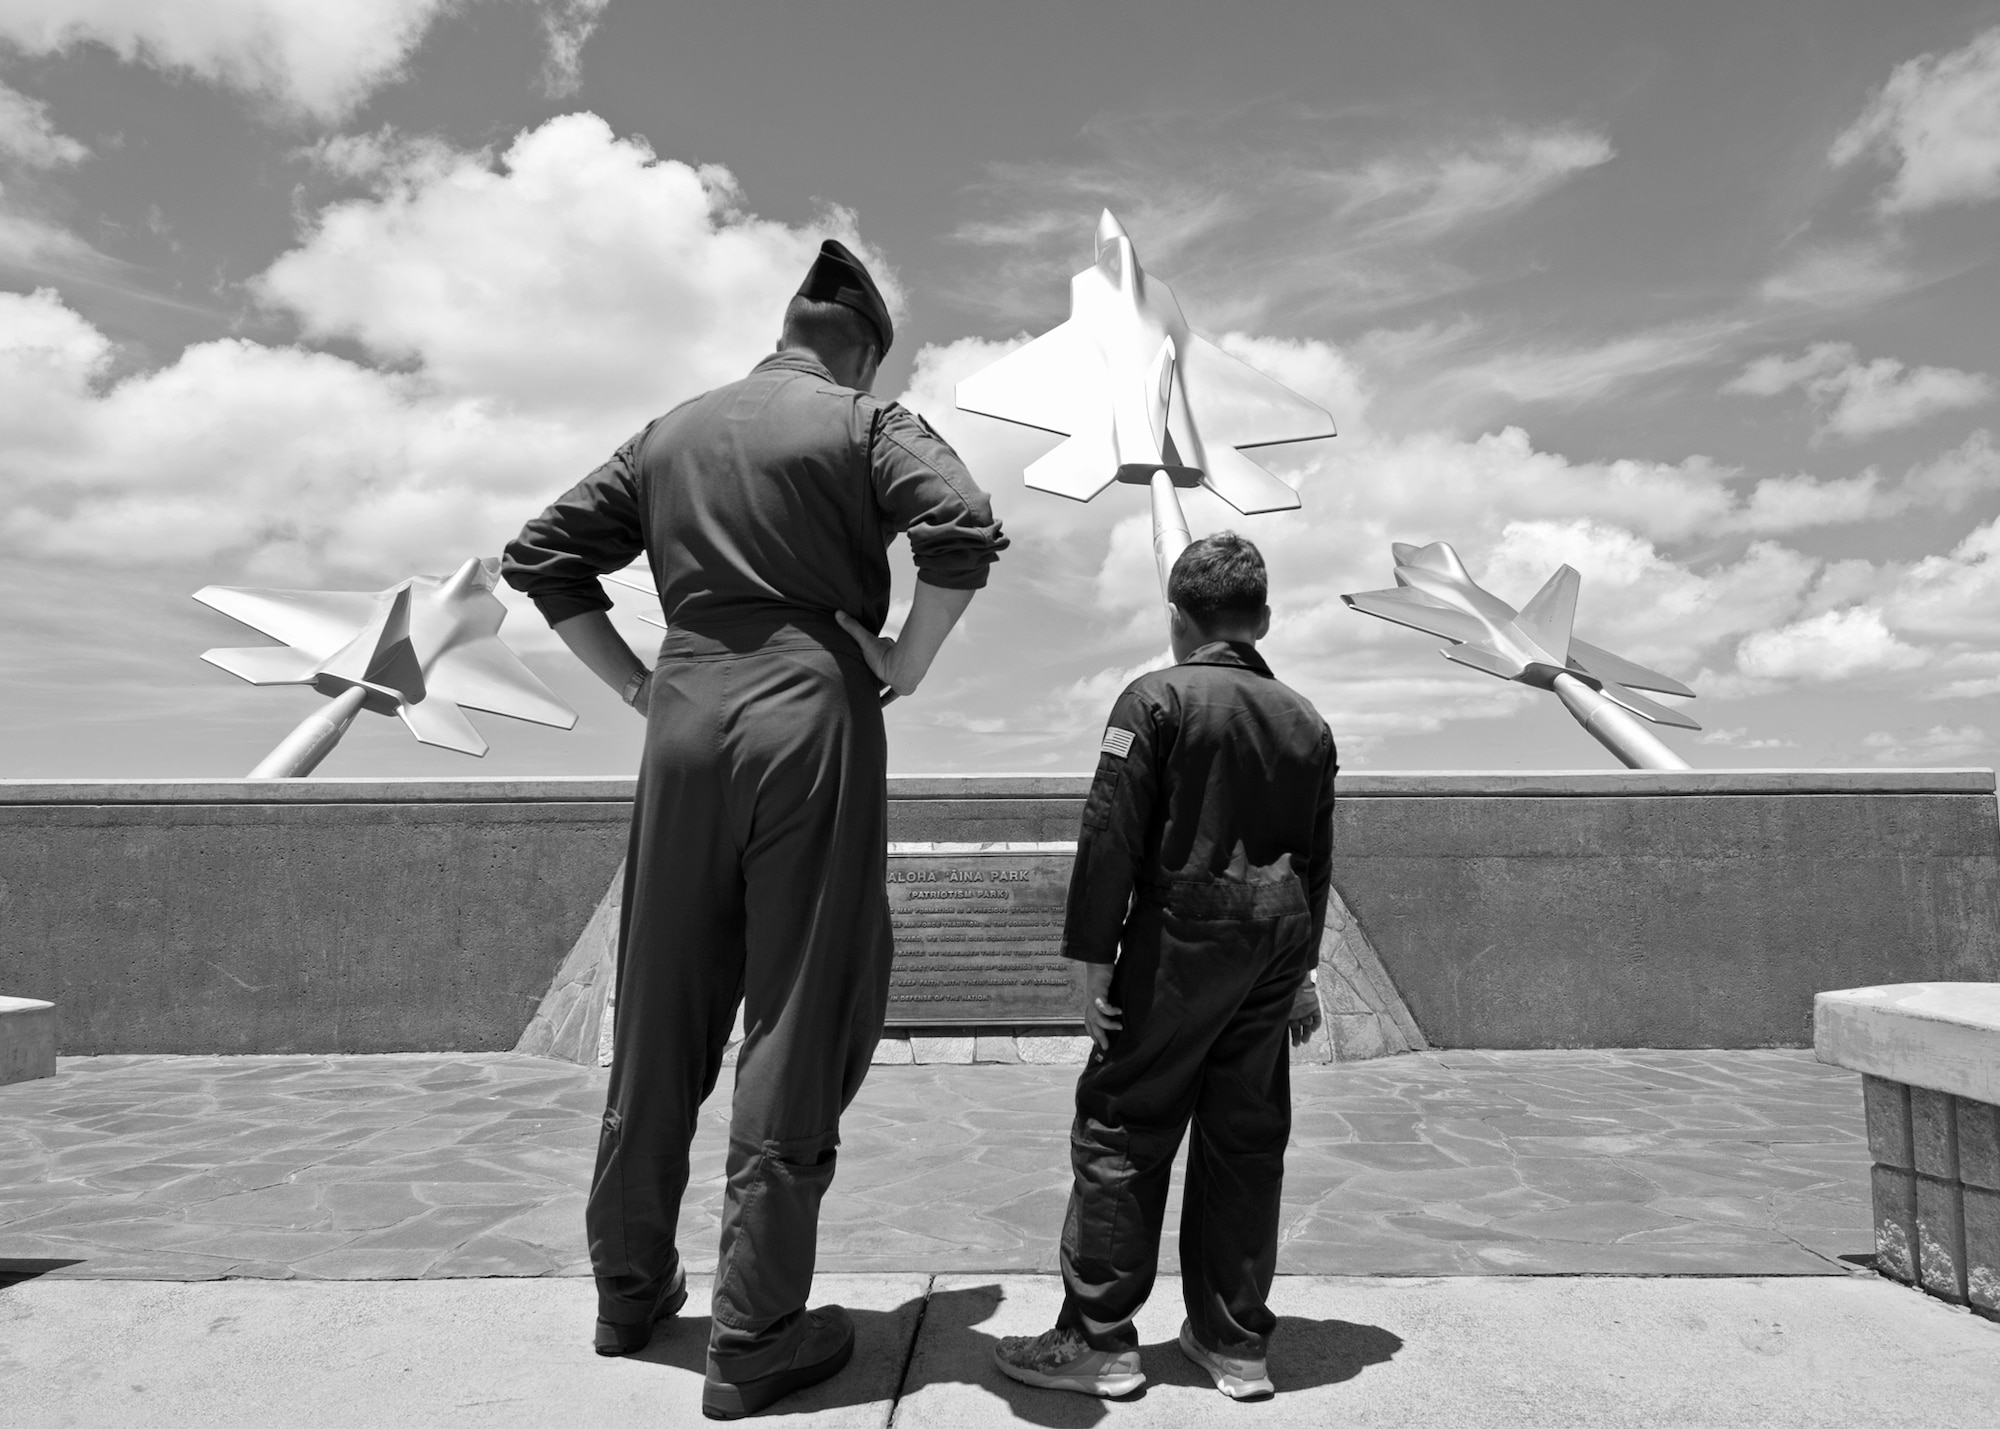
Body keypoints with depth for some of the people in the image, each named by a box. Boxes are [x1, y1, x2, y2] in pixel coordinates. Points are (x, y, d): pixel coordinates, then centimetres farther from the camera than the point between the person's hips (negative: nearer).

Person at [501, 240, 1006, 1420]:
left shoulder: (672, 432, 16)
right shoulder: (864, 423, 2)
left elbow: (541, 557, 15)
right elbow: (966, 531, -15)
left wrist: (636, 683, 13)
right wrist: (901, 668, -5)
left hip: (687, 717, 5)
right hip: (811, 713, -4)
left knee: (661, 1016, 14)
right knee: (799, 1027, 2)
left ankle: (630, 1287, 29)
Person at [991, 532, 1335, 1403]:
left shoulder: (1156, 698, -7)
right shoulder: (1306, 723, 11)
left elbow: (1111, 834, -13)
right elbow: (1315, 860, 15)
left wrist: (1093, 955, -9)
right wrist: (1300, 971, 22)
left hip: (1179, 942, -6)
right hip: (1273, 954, 6)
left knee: (1121, 1131, 4)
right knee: (1246, 1141, 13)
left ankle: (1100, 1339, 9)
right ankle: (1234, 1341, 23)